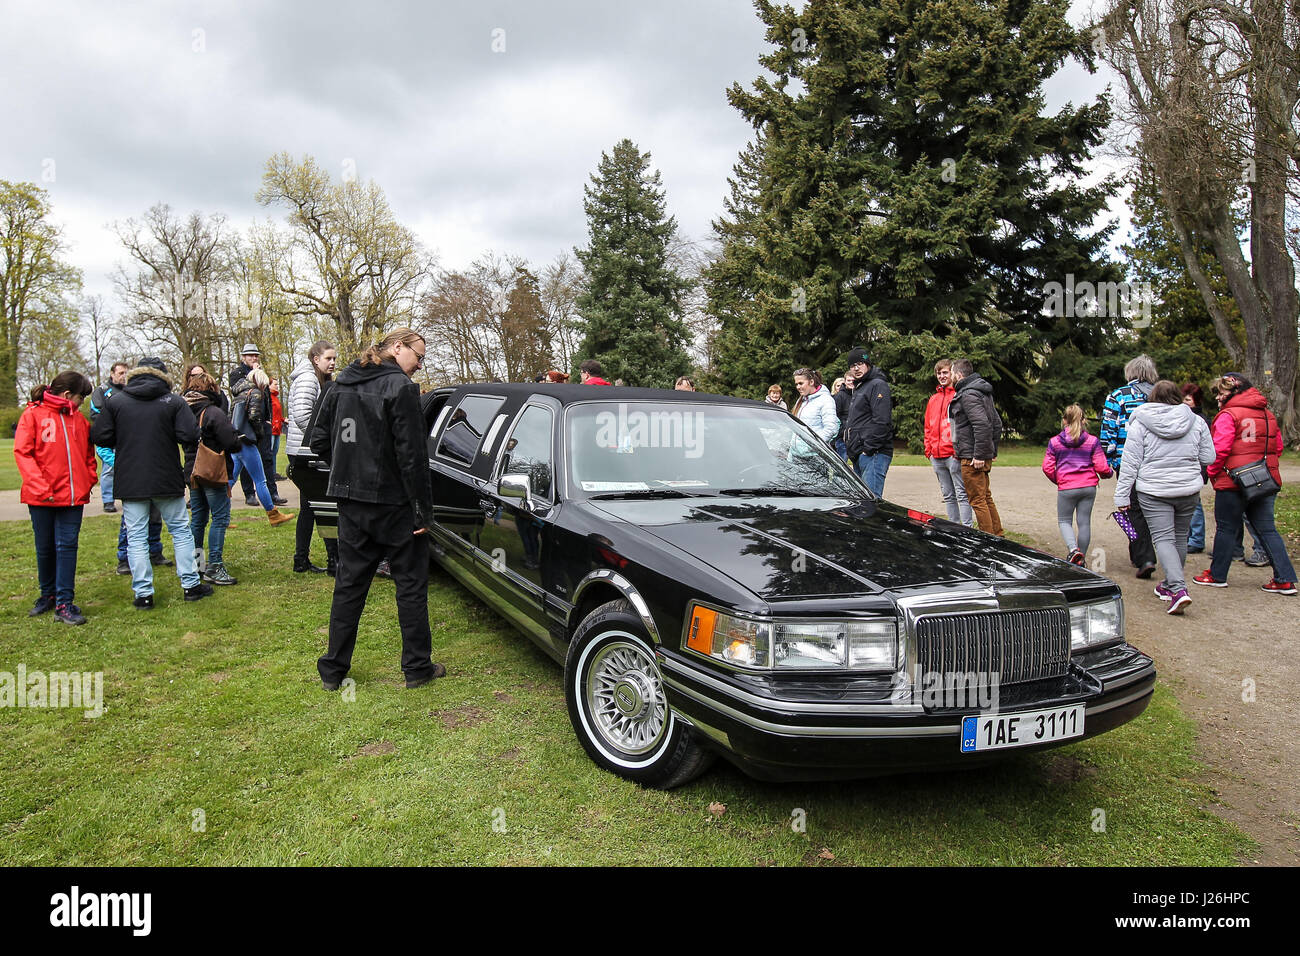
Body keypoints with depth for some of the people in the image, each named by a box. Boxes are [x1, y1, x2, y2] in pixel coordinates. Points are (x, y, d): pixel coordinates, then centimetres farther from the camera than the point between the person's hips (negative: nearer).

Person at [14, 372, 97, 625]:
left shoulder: (79, 419, 11)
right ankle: (47, 595, 27)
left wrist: (88, 480, 2)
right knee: (45, 548, 11)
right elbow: (22, 452, -8)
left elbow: (88, 454, 17)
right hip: (41, 498, -2)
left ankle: (64, 603, 1)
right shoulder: (33, 414, -2)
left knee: (67, 546, -1)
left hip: (73, 496, 3)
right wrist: (41, 487, -16)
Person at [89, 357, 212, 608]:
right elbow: (190, 435, -14)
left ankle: (143, 594, 7)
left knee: (136, 537, 6)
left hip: (130, 482, 1)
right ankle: (191, 585, 14)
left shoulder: (115, 401, -1)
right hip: (167, 481, -1)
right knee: (180, 531, 11)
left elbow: (99, 437, -4)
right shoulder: (173, 401, -5)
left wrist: (124, 441, 14)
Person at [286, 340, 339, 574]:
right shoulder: (307, 378, -11)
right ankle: (334, 559, -3)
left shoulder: (322, 380, 19)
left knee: (309, 507, 13)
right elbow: (302, 415, -20)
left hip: (305, 454, 10)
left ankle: (301, 560, 19)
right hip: (305, 453, -10)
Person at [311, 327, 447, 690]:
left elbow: (319, 442, 11)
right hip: (393, 503, -6)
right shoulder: (400, 387, -14)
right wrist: (423, 509, -12)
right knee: (411, 585, 7)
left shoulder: (340, 385, 9)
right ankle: (417, 667, 15)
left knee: (349, 585, 14)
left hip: (350, 502, 7)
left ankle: (333, 670, 21)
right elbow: (411, 455, -17)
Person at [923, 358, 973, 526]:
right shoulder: (933, 399, 19)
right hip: (936, 457, 7)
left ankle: (967, 529, -3)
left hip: (954, 454, -7)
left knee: (962, 495, -5)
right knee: (948, 496, 13)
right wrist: (928, 449, 13)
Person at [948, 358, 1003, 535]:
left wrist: (979, 455, -22)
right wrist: (993, 451, 21)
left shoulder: (968, 395, -15)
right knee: (986, 498, 17)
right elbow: (997, 423, 21)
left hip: (972, 459, -10)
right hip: (985, 456, 10)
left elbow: (982, 426, -25)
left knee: (978, 501, -5)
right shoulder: (982, 392, 17)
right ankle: (998, 536, 23)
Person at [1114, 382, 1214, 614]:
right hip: (1189, 490, 4)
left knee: (1163, 538, -3)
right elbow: (1208, 458, 7)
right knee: (1180, 537, 16)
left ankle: (1178, 589, -18)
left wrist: (1122, 495, -4)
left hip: (1154, 492, -4)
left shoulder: (1140, 423, -5)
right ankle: (1170, 584, 30)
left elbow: (1130, 462, -7)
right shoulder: (1196, 422, 4)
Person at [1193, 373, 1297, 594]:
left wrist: (1211, 471, -4)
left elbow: (1220, 450, -19)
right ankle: (1285, 579, 8)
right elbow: (1277, 447, 14)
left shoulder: (1228, 415, -13)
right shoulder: (1268, 414, 10)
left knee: (1226, 528, 5)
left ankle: (1217, 575, 15)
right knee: (1267, 529, 10)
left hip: (1234, 481, -7)